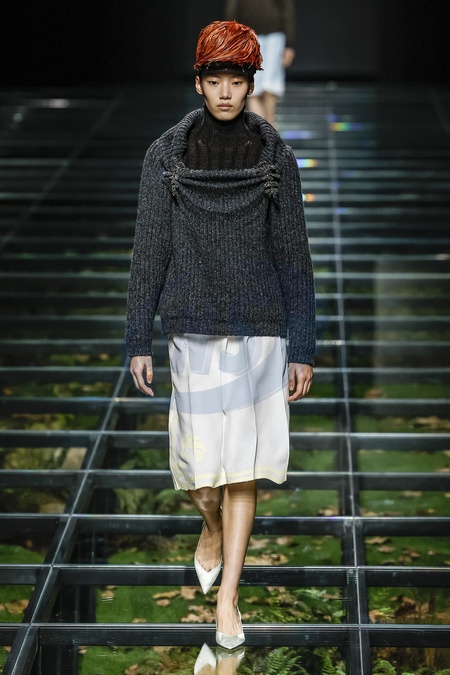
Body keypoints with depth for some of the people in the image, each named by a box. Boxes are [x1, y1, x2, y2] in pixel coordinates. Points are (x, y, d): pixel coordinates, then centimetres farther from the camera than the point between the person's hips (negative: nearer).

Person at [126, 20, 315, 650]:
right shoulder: (166, 155, -3)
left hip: (259, 327, 0)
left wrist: (303, 349, -1)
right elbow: (148, 250, 1)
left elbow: (294, 255, 1)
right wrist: (138, 341, 1)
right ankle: (212, 527, 39)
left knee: (242, 466, 0)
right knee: (202, 464, 3)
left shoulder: (276, 157, -2)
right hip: (193, 328, 0)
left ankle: (228, 598, 9)